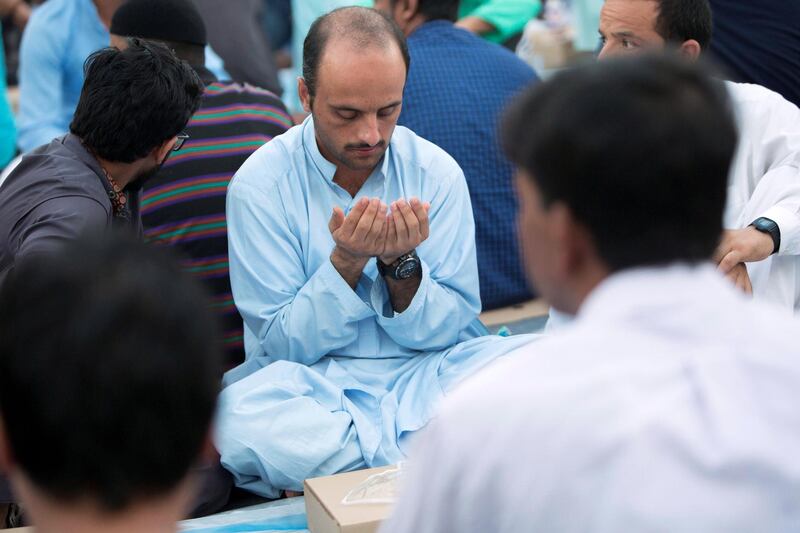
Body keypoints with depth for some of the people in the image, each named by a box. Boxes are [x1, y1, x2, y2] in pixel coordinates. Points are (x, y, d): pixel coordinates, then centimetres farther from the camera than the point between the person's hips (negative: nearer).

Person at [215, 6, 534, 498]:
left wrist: (401, 264, -18)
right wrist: (347, 261, -21)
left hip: (427, 375, 2)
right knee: (242, 417, -34)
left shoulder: (438, 172, -1)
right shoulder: (261, 184, -7)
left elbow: (449, 331, 0)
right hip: (315, 386, -1)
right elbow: (286, 344, -6)